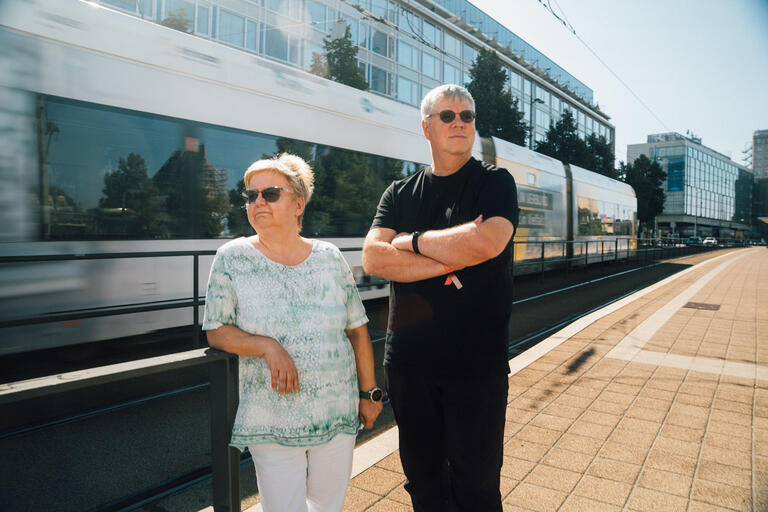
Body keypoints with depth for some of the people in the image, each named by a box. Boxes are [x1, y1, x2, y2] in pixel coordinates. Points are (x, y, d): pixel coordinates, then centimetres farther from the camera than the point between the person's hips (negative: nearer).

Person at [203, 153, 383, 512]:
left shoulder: (330, 258, 0)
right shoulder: (232, 258, -4)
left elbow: (358, 330, 5)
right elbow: (216, 332, -2)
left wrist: (369, 393, 5)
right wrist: (267, 346, -19)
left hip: (338, 415, 2)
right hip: (271, 424, -2)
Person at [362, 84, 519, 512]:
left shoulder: (495, 183, -1)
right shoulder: (400, 193, 8)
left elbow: (486, 243, -22)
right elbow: (373, 258, -7)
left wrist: (414, 241, -9)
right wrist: (450, 260, -15)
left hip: (476, 364, -3)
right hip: (409, 361, 4)